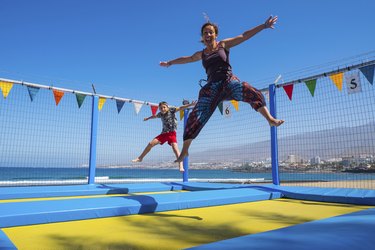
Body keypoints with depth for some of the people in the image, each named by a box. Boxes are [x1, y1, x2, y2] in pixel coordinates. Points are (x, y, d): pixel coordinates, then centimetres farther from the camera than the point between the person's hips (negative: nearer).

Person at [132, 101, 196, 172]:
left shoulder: (171, 110, -5)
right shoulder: (160, 114, 10)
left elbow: (181, 108, -15)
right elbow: (154, 116, 31)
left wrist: (191, 104, -26)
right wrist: (147, 118, 50)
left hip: (172, 133, -5)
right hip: (164, 133, 6)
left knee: (175, 148, -22)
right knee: (150, 144, 3)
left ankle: (181, 166, -26)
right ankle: (140, 158, 18)